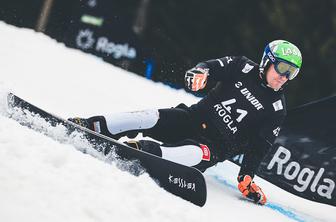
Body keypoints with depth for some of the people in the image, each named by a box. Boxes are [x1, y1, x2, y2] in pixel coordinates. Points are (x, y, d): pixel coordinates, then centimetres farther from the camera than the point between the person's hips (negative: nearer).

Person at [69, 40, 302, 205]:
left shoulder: (277, 109, 4)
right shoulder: (244, 68, 5)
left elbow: (259, 147, 3)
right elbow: (213, 66, -8)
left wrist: (247, 177, -7)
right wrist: (200, 72, -33)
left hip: (215, 147, -2)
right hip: (192, 118, 2)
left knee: (197, 154, -36)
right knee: (150, 118, -22)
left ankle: (145, 151, -55)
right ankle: (92, 127, -23)